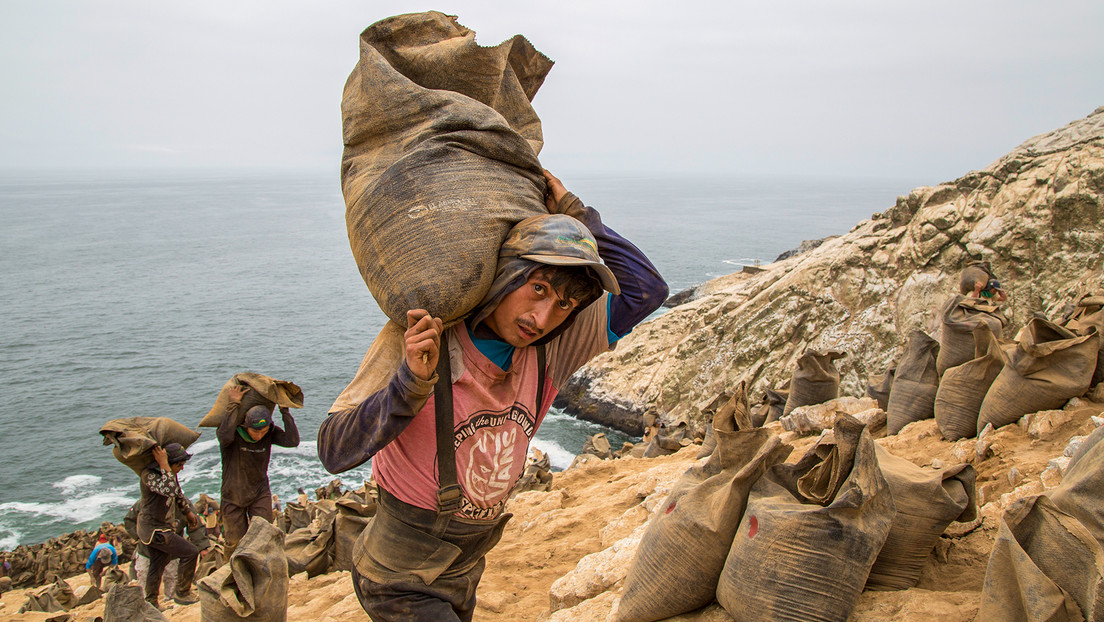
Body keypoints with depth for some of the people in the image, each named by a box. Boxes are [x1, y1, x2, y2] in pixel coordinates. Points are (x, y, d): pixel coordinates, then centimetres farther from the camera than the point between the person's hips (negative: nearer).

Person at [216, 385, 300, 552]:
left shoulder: (270, 432, -11)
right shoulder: (233, 430, -20)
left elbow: (292, 441, -26)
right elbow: (225, 435, -44)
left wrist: (285, 411, -24)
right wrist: (234, 405, -38)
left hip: (260, 493, 2)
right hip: (233, 495, -1)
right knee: (235, 542, 7)